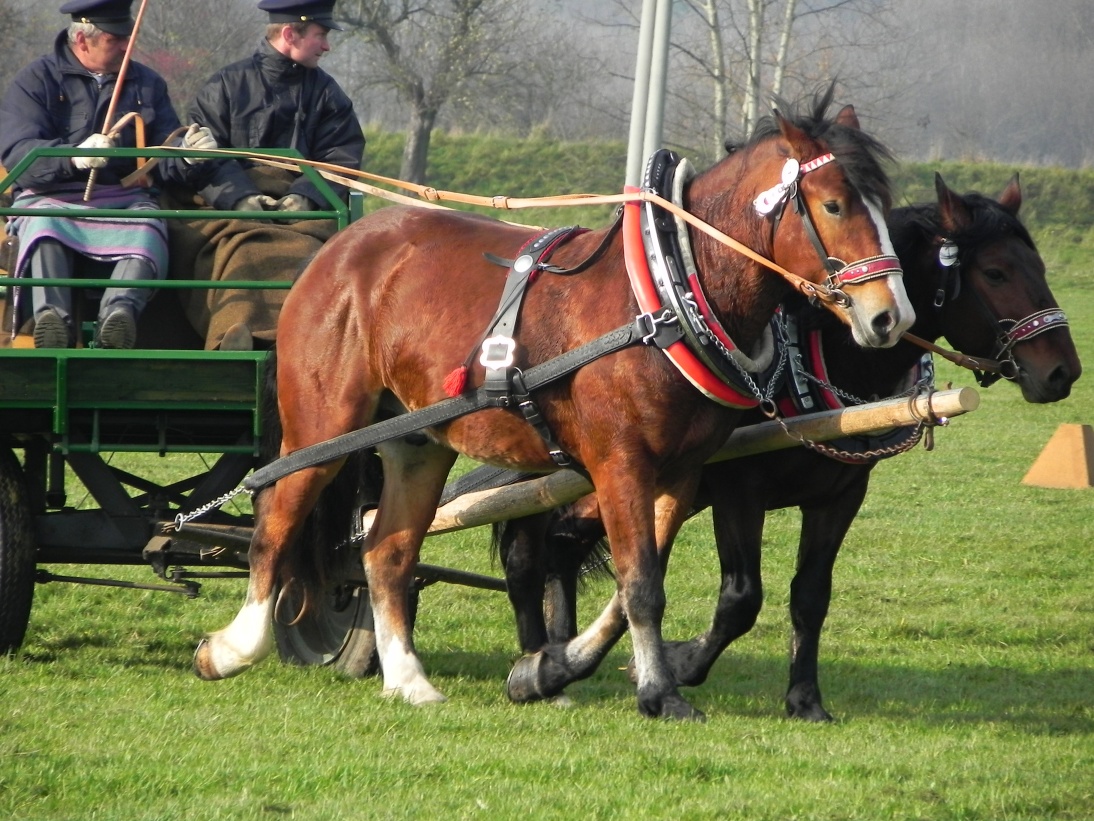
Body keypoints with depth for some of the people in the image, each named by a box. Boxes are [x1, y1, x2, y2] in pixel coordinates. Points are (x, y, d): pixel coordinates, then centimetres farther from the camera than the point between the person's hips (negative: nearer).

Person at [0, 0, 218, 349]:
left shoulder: (147, 84, 20)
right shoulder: (38, 80, 7)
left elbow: (163, 159, 16)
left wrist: (186, 157, -9)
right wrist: (74, 156, -25)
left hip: (123, 198, 2)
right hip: (50, 198, -2)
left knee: (148, 228, -33)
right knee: (43, 227, -38)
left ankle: (119, 311, -55)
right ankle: (51, 317, -54)